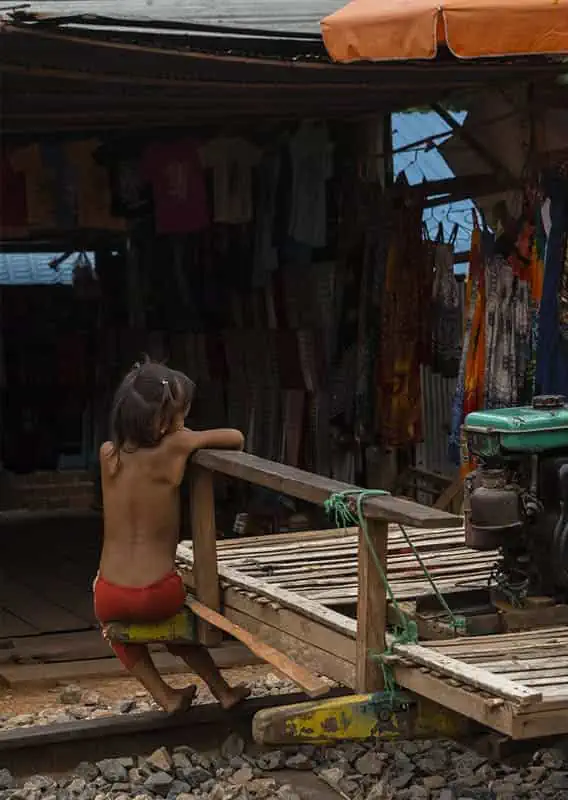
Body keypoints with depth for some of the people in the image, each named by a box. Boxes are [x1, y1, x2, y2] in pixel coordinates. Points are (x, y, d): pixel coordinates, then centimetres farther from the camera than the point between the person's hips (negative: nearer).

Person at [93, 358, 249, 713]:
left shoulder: (108, 455, -2)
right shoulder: (175, 447, -12)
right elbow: (236, 438, 0)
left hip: (110, 597, 1)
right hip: (160, 594, -1)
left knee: (115, 624, 35)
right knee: (166, 620, 33)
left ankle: (165, 694, 24)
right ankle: (222, 690, 37)